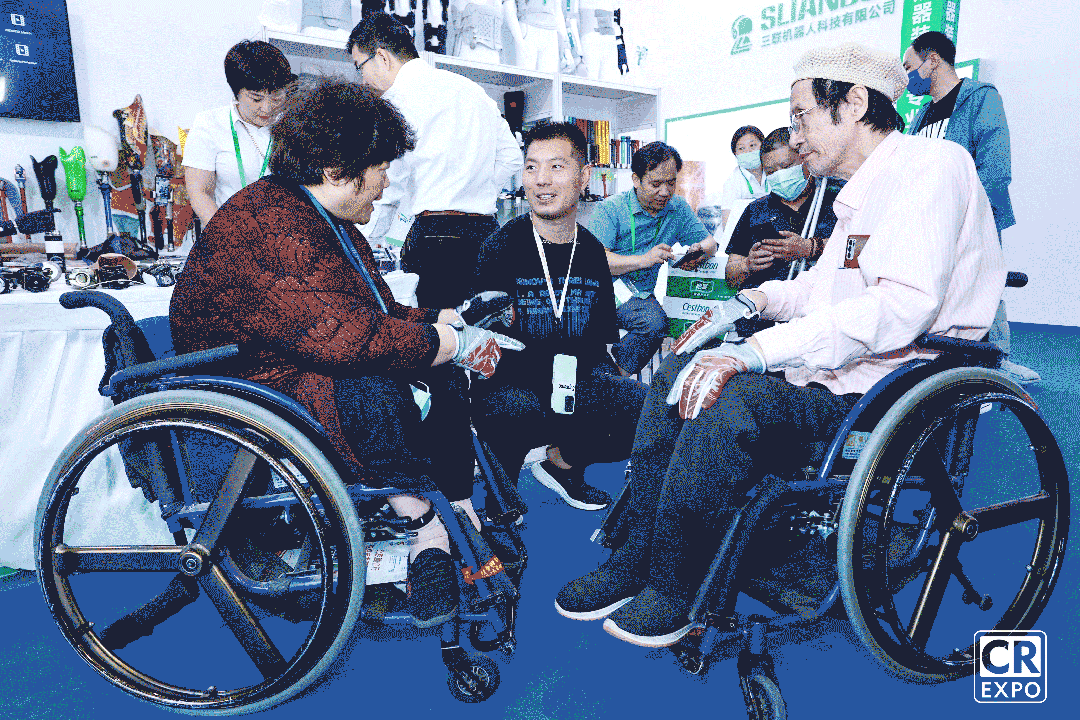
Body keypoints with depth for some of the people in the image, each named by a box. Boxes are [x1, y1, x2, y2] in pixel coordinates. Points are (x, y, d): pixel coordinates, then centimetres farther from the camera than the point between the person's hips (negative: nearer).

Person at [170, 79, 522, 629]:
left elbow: (377, 311, 14)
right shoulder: (270, 222, -24)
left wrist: (442, 321, -4)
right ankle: (426, 528, -13)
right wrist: (454, 343, -24)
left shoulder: (327, 220, 12)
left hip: (303, 366, 10)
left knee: (443, 375, -2)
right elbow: (343, 335, -34)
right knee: (370, 394, -35)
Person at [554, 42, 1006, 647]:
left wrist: (757, 351, -30)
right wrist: (755, 299, 9)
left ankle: (672, 592, -11)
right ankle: (637, 557, 0)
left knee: (727, 400, -30)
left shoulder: (932, 164, -11)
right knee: (682, 372, -2)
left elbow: (906, 304, -26)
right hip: (840, 365, 10)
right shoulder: (864, 189, 19)